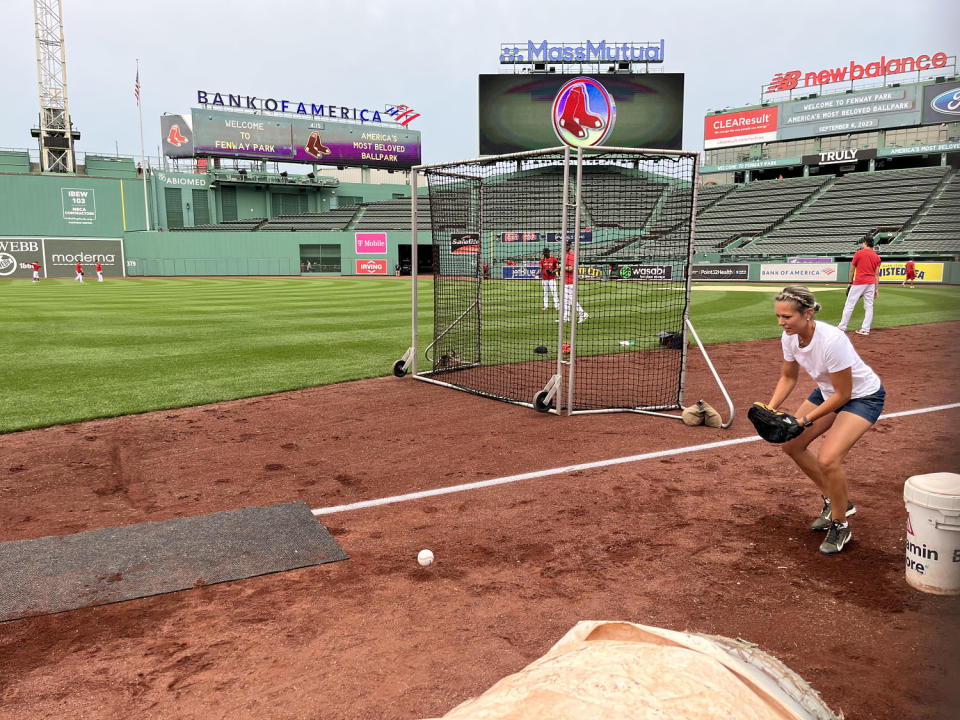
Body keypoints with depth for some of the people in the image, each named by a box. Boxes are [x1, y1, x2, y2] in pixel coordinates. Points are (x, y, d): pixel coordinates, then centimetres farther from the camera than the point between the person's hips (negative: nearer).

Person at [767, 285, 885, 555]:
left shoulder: (831, 341, -36)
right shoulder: (789, 337, -14)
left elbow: (843, 394, -26)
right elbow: (788, 377, 3)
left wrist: (806, 420, -23)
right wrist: (770, 409, -11)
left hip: (863, 396, -8)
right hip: (828, 391, 8)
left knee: (828, 460, -23)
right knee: (792, 445, 7)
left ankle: (840, 524, 4)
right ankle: (834, 501, 28)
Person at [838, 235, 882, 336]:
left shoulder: (858, 253, -2)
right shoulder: (877, 257, 9)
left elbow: (852, 270, 1)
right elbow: (876, 275, 6)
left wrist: (850, 283, 11)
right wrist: (877, 289, 7)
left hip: (858, 283, -5)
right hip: (871, 283, 5)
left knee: (849, 305, 0)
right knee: (869, 307, 6)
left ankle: (842, 327, 2)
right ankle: (865, 329, 5)